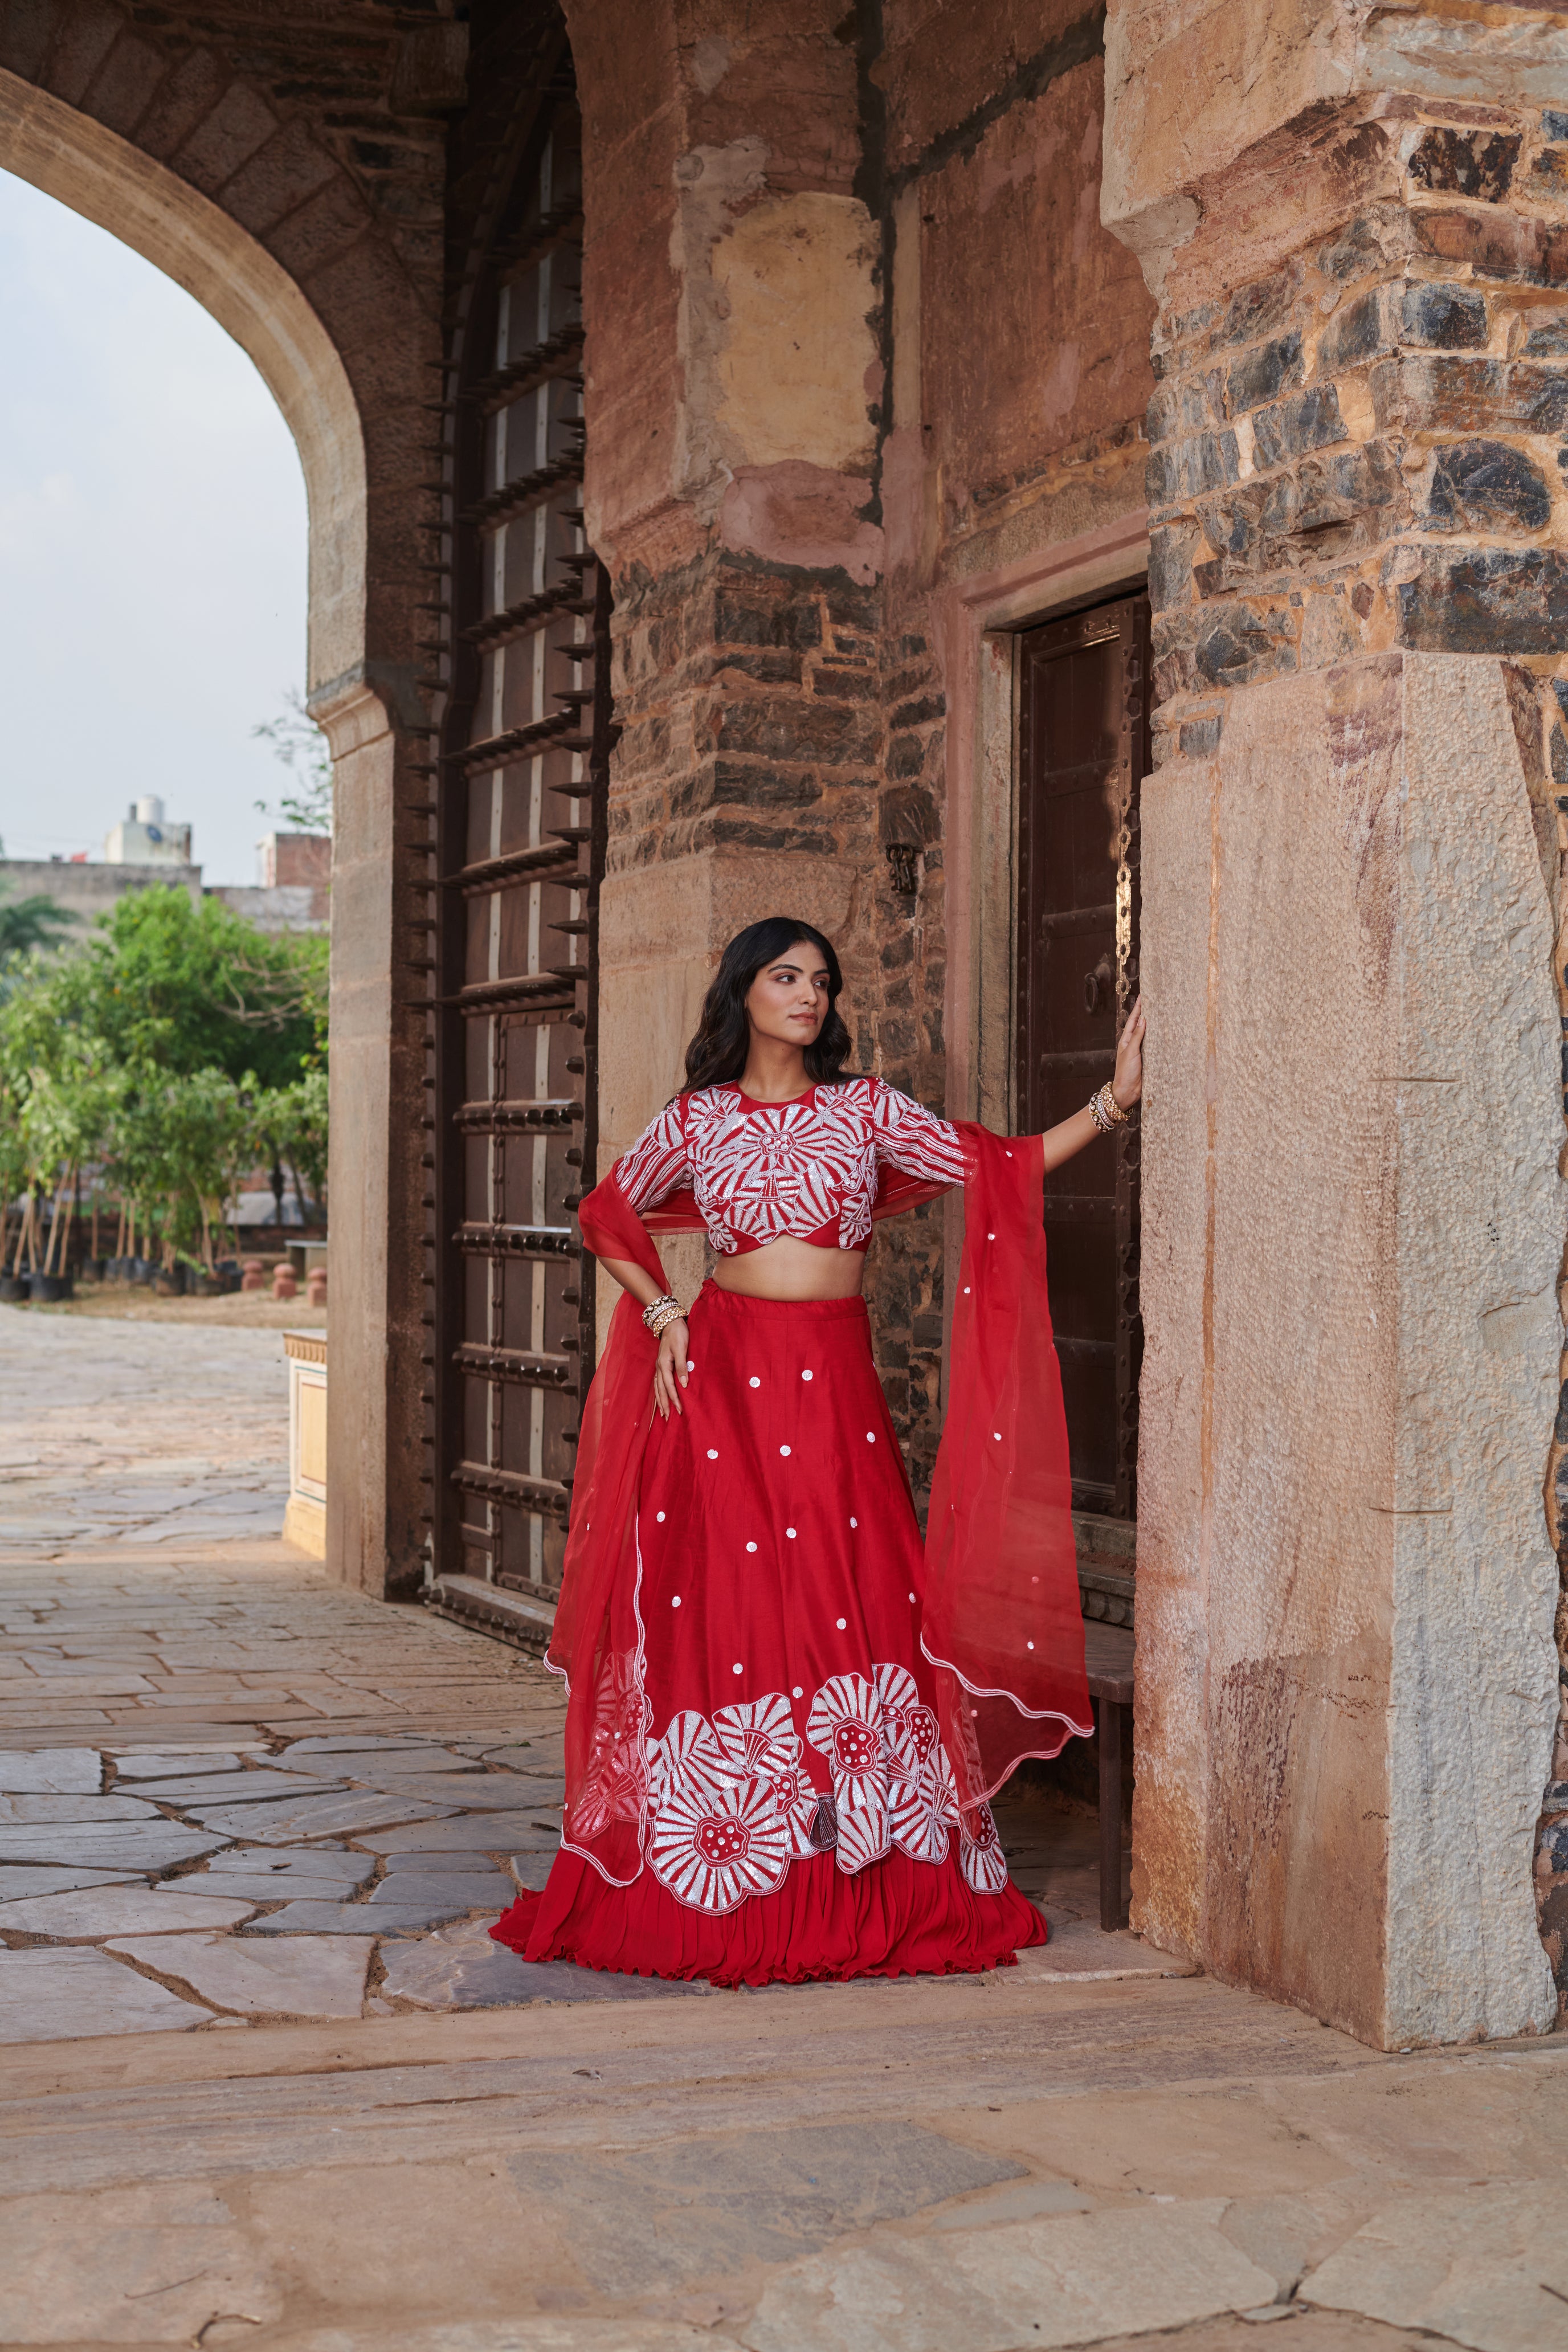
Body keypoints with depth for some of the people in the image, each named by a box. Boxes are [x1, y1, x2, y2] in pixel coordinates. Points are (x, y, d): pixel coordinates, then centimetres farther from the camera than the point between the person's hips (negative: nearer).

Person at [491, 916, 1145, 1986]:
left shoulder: (865, 1110, 8)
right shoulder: (696, 1122, 7)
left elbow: (1005, 1166, 5)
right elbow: (609, 1216, 19)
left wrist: (1112, 1104, -3)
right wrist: (663, 1316, 7)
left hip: (839, 1387, 1)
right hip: (724, 1377, -1)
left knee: (856, 1609, -5)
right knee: (722, 1611, -3)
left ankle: (871, 1890, 2)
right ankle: (714, 1889, 5)